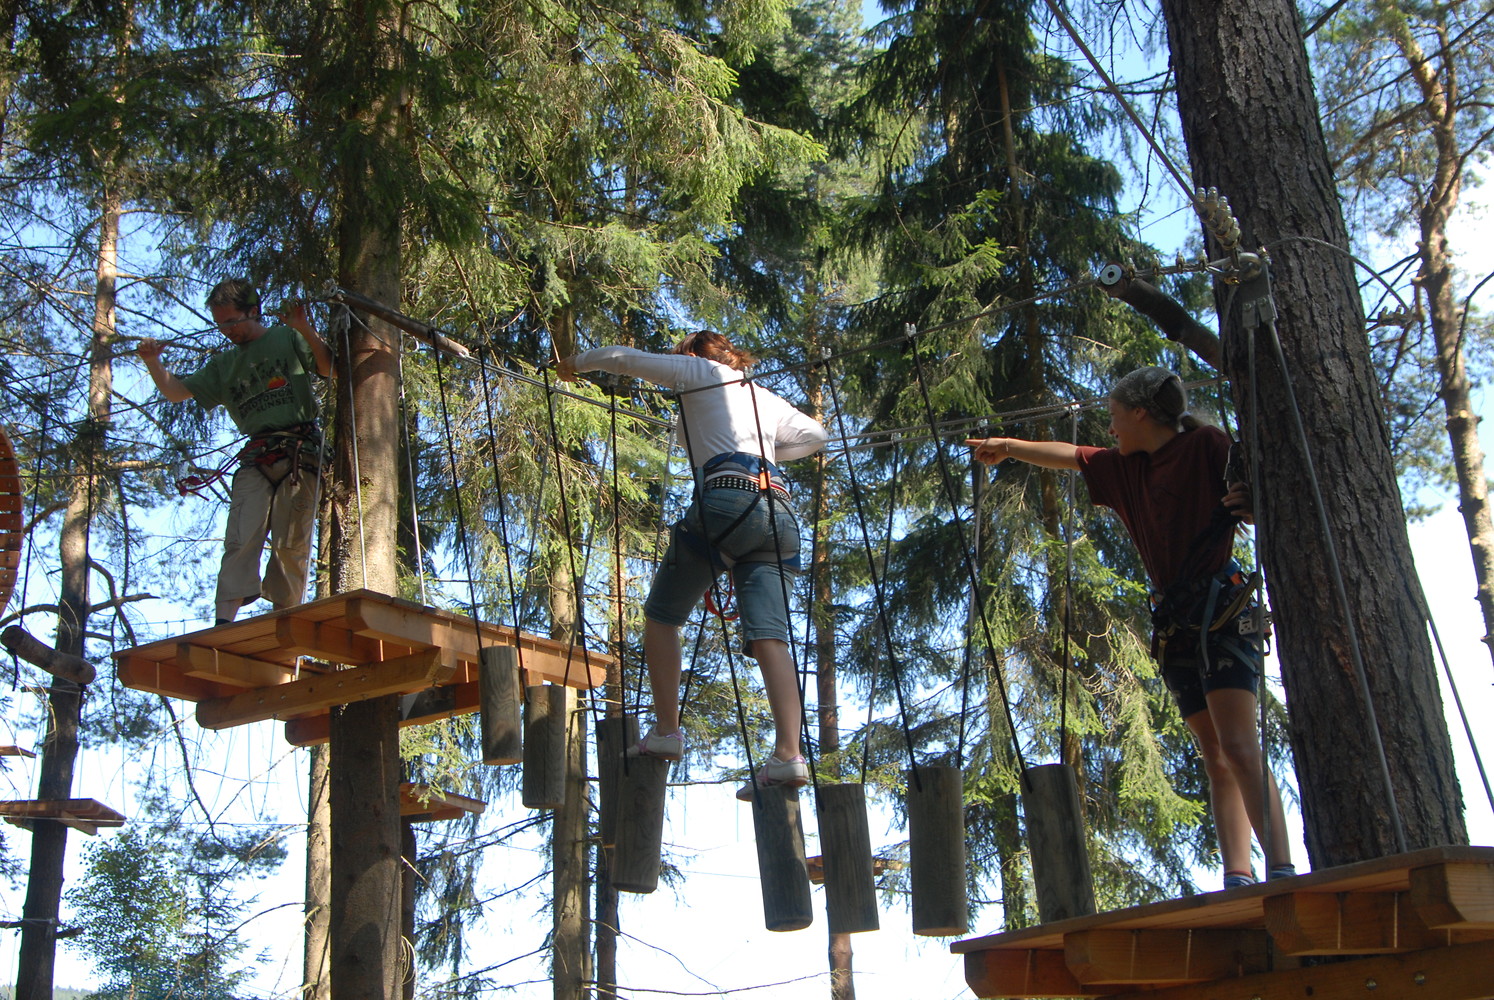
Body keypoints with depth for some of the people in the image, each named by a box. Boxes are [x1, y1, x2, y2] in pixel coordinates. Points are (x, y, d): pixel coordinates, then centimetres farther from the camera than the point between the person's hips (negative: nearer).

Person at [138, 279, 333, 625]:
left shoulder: (288, 339, 12)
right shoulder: (224, 365, 24)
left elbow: (328, 368, -1)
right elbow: (177, 391, 20)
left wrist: (304, 329, -14)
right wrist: (153, 362, 3)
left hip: (300, 452, -3)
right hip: (255, 457, 3)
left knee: (292, 544, -7)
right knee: (241, 538, -12)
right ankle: (224, 620, -21)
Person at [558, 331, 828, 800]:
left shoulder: (698, 371, 18)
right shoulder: (767, 398, 31)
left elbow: (621, 358, 18)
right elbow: (815, 435, 43)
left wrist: (575, 363, 37)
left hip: (726, 499, -5)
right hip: (778, 511, 5)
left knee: (661, 614, 9)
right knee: (769, 637, -7)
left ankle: (666, 732, 3)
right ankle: (788, 755, -23)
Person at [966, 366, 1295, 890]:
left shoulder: (1208, 445, -4)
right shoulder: (1125, 469, 16)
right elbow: (1068, 455, 30)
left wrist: (1248, 502, -26)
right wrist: (1009, 446, 38)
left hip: (1221, 612, -7)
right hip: (1175, 625, 7)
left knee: (1238, 744, -18)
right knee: (1216, 758, 0)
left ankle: (1281, 868, -21)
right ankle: (1238, 877, -4)